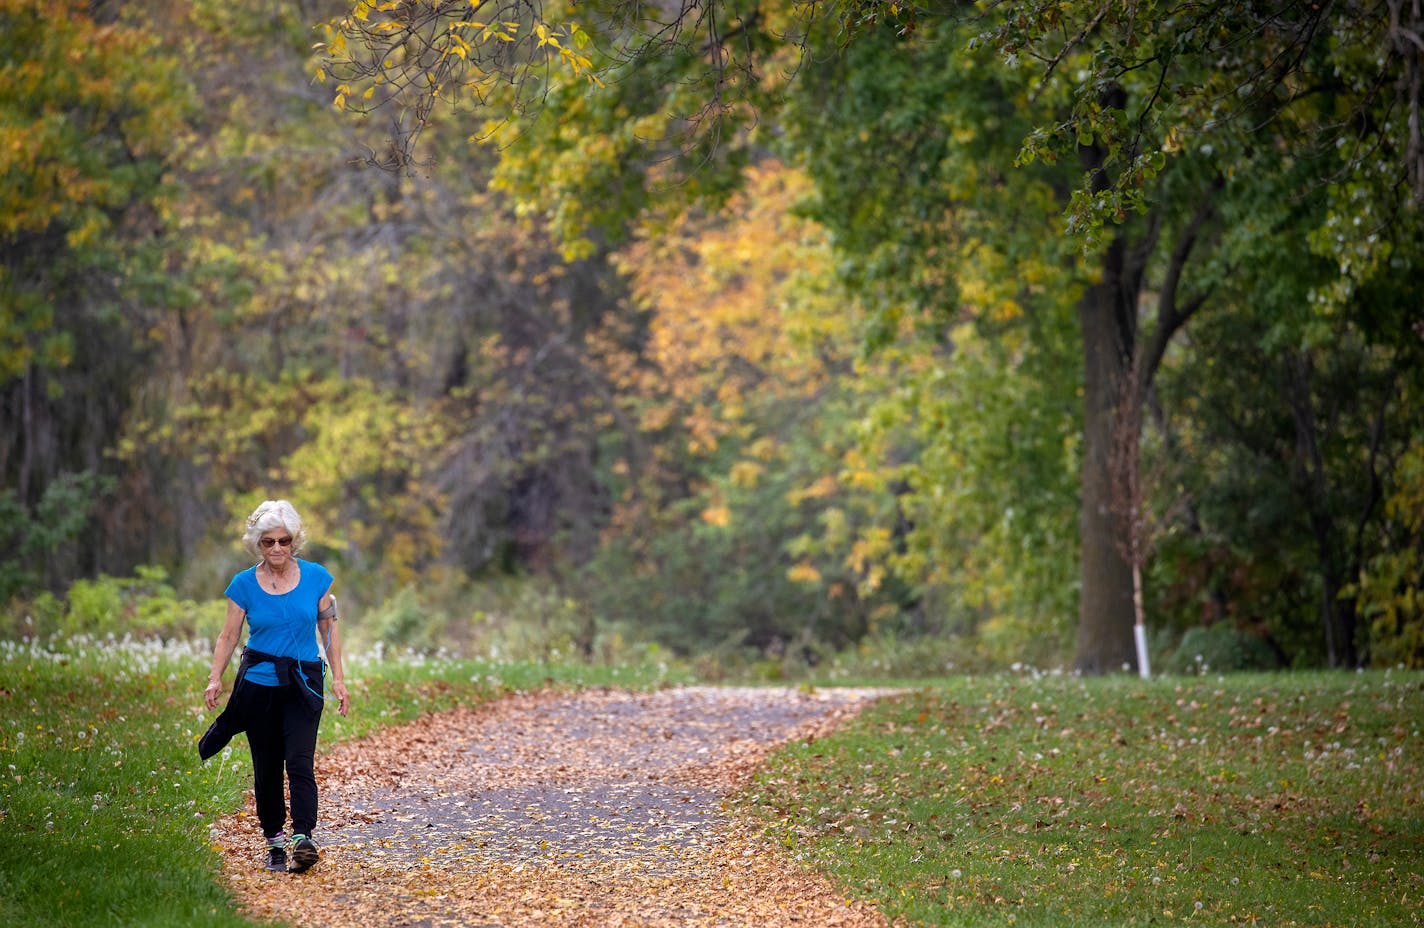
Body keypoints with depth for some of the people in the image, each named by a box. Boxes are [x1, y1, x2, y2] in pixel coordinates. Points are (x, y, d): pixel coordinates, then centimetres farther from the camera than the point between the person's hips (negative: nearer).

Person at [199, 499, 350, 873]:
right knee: (266, 768, 5)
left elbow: (329, 629, 8)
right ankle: (275, 841, 16)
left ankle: (303, 838, -24)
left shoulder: (315, 577, 0)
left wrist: (338, 679, 3)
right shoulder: (244, 584, -1)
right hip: (258, 684, 1)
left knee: (299, 760, -17)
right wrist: (215, 679, -12)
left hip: (304, 684, -1)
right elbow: (228, 636, 3)